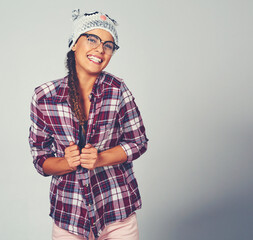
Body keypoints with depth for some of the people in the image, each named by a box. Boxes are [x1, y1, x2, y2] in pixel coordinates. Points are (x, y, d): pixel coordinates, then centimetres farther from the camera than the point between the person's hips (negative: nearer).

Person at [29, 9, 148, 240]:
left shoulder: (117, 89, -8)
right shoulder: (44, 97, -7)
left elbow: (139, 142, -2)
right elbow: (40, 159, 0)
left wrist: (100, 159, -17)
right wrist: (68, 163, -21)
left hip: (118, 208, 0)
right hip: (68, 212, 0)